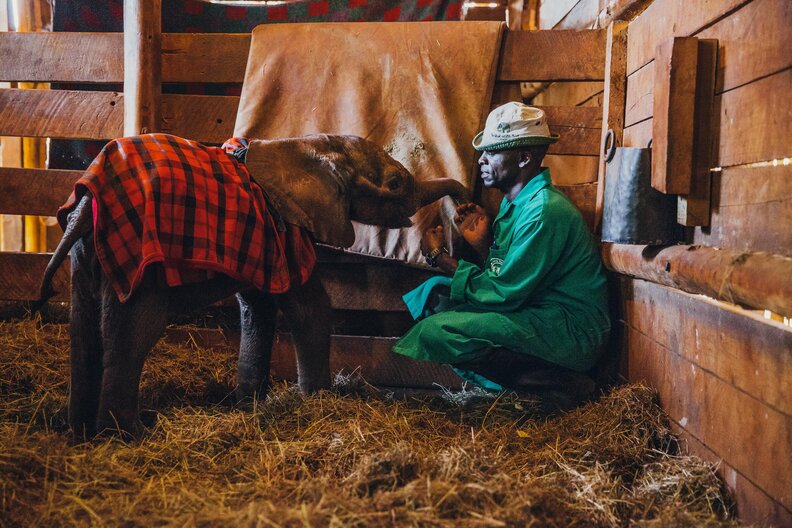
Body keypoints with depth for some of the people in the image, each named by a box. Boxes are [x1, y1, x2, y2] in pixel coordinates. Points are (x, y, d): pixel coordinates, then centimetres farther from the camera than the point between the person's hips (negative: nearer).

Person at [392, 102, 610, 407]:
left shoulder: (544, 210, -20)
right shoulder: (516, 202, 11)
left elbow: (503, 294, -19)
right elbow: (502, 277, 13)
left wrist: (439, 257, -9)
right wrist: (480, 243, -4)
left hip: (570, 333, -10)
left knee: (437, 330, -23)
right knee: (435, 290, 7)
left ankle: (556, 382, -11)